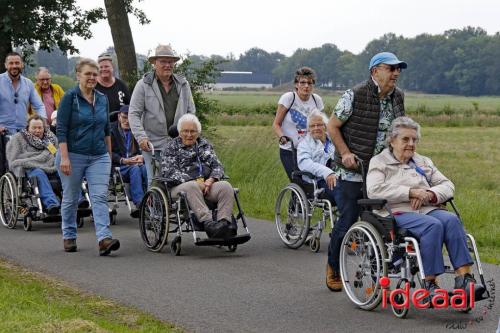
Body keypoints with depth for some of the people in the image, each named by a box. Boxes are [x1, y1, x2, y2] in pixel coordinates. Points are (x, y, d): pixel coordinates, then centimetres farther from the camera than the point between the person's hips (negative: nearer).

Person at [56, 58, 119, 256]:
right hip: (73, 156, -3)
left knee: (100, 197, -9)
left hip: (99, 157, 3)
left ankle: (104, 239, -18)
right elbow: (61, 129, -11)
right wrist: (64, 157, -18)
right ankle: (69, 237, 24)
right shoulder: (70, 98, -6)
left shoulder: (102, 99, 9)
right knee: (70, 198, 9)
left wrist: (109, 155, 18)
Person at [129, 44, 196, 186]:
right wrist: (141, 137, -13)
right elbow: (134, 114, -1)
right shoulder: (143, 85, 2)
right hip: (153, 144, -2)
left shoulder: (183, 84, 13)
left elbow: (191, 111, 17)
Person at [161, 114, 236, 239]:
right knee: (192, 187, -38)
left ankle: (224, 223, -42)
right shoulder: (171, 147, 10)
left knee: (225, 186, -25)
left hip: (206, 184, 4)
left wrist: (211, 179, -9)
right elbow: (170, 172, -5)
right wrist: (195, 182, -16)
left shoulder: (205, 145, 23)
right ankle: (208, 223, -51)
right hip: (180, 186, -4)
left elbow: (217, 165, 15)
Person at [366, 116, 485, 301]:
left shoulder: (423, 162, 27)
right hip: (398, 213, -5)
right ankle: (429, 284, -32)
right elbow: (374, 190, -9)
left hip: (427, 210, 5)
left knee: (451, 220, -28)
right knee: (433, 225, -34)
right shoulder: (379, 162, 10)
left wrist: (428, 194, -5)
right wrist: (411, 192, -12)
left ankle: (464, 278, -36)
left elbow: (447, 185, 17)